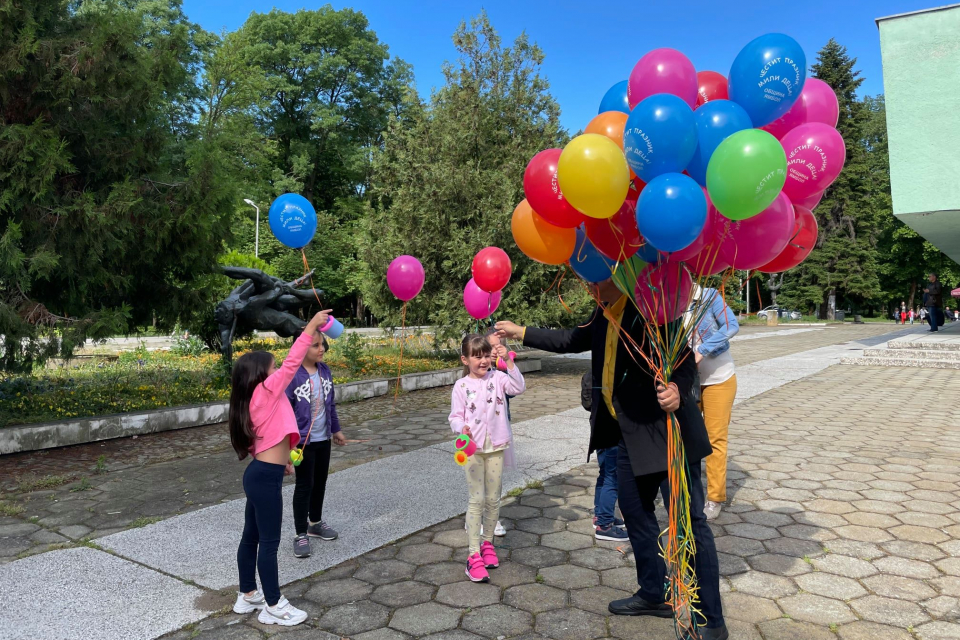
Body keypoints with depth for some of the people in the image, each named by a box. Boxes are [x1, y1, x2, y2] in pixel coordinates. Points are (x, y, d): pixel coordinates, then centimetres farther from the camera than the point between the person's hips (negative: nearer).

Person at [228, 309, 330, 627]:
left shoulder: (255, 400, 9)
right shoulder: (265, 392, -14)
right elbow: (292, 363, -18)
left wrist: (281, 460, 23)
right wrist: (311, 326, -16)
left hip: (259, 473, 9)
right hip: (266, 478, -9)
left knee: (251, 537, 19)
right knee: (269, 541, 1)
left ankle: (247, 595, 33)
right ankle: (273, 606, 13)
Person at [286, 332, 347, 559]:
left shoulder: (325, 370, 0)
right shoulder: (291, 374, -20)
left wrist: (336, 430, 17)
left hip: (323, 439, 6)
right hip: (303, 441, -6)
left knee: (320, 482, 19)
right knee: (304, 486, 4)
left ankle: (316, 523, 38)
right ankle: (301, 534, 19)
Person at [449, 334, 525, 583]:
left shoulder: (497, 377, 0)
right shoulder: (461, 386, -4)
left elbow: (518, 388, -14)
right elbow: (455, 416, -3)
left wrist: (508, 361, -20)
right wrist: (462, 428, -25)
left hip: (496, 447, 2)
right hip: (472, 448, -2)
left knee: (493, 499, 11)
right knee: (477, 499, -3)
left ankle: (487, 542, 32)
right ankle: (473, 555, 4)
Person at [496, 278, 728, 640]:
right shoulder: (603, 314, 8)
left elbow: (683, 355, -22)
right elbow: (573, 340, 21)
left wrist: (678, 387, -43)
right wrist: (520, 333, 25)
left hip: (666, 430, -9)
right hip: (630, 433, 9)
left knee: (690, 520, -1)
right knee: (634, 509, 18)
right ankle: (653, 595, 37)